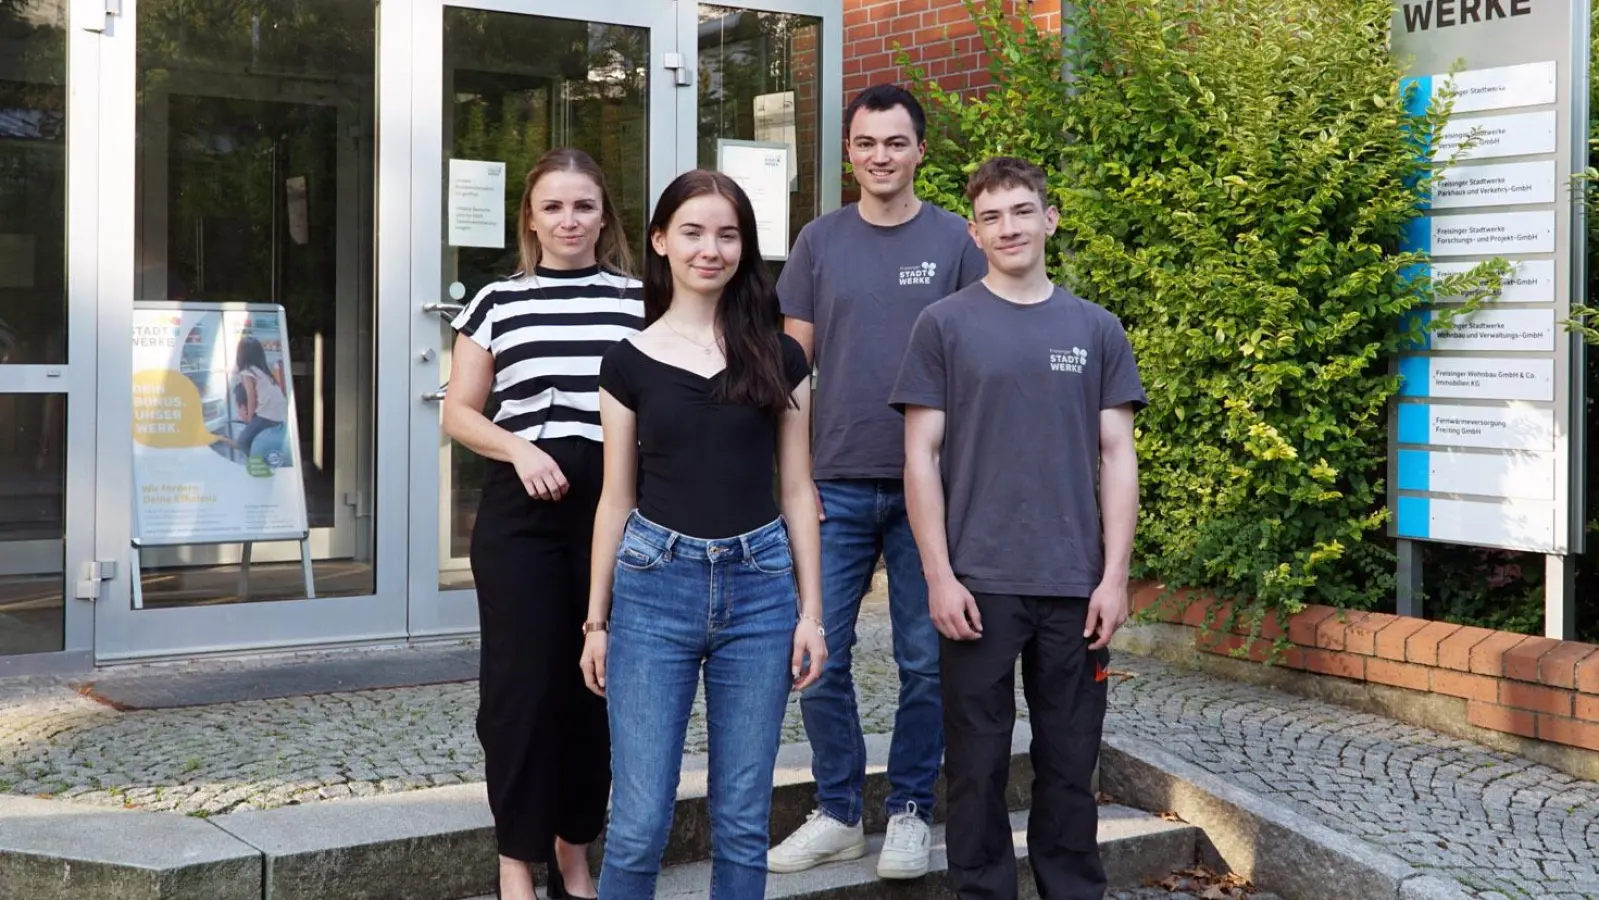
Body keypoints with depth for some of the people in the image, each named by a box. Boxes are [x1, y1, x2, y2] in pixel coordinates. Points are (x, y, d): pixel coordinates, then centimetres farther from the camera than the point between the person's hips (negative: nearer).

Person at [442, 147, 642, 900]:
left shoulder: (640, 301, 7)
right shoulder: (498, 301, 6)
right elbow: (458, 413, 5)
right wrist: (518, 448, -12)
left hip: (612, 507, 1)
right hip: (520, 513, -1)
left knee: (596, 681, 7)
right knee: (521, 681, 0)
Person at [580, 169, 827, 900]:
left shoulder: (779, 358, 5)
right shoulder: (631, 361, 3)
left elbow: (797, 491, 7)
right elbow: (617, 498, 6)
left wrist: (811, 611, 3)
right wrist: (597, 619, 6)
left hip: (759, 590, 1)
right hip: (655, 588, -1)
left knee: (742, 821, 8)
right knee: (639, 821, -2)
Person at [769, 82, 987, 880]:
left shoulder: (955, 241, 2)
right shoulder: (821, 241, 6)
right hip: (835, 485, 2)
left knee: (926, 661, 5)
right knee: (819, 656, 3)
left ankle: (910, 811, 18)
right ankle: (838, 813, 17)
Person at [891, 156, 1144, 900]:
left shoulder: (1096, 330, 8)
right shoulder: (945, 325, 2)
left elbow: (1116, 456, 6)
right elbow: (922, 456, -1)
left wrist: (1114, 575, -2)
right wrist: (939, 576, -8)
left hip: (1075, 586, 2)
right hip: (979, 584, -2)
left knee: (1069, 761, 9)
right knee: (978, 762, 5)